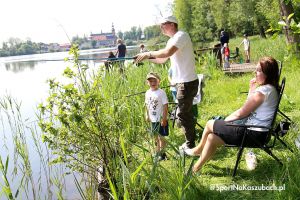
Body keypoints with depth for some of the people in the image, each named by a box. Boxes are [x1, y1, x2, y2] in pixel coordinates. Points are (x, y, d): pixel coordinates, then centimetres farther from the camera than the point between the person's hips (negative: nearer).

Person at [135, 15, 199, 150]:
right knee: (186, 113, 21)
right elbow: (163, 59, 19)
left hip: (187, 82, -10)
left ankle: (190, 145, 12)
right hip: (183, 82, 10)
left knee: (183, 114, -2)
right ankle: (191, 142, 37)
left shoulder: (181, 36, -15)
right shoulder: (172, 41, 16)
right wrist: (147, 58, 6)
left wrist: (148, 54, -20)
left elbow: (167, 52, -30)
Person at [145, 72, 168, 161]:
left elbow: (165, 106, -15)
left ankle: (162, 153, 17)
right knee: (155, 136, 17)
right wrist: (147, 115, 6)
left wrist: (164, 119, -17)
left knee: (162, 136, 3)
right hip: (152, 119, 6)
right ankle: (157, 151, 31)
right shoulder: (148, 93, 3)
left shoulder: (161, 92, -14)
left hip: (161, 119, -6)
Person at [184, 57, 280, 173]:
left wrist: (225, 120, 0)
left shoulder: (263, 91, -23)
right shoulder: (271, 88, 8)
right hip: (258, 131, 10)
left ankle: (199, 149, 26)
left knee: (210, 125, 1)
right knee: (212, 137, 9)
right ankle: (197, 167, 21)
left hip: (254, 134, -10)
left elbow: (241, 113, -16)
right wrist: (252, 89, 6)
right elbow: (249, 108, 12)